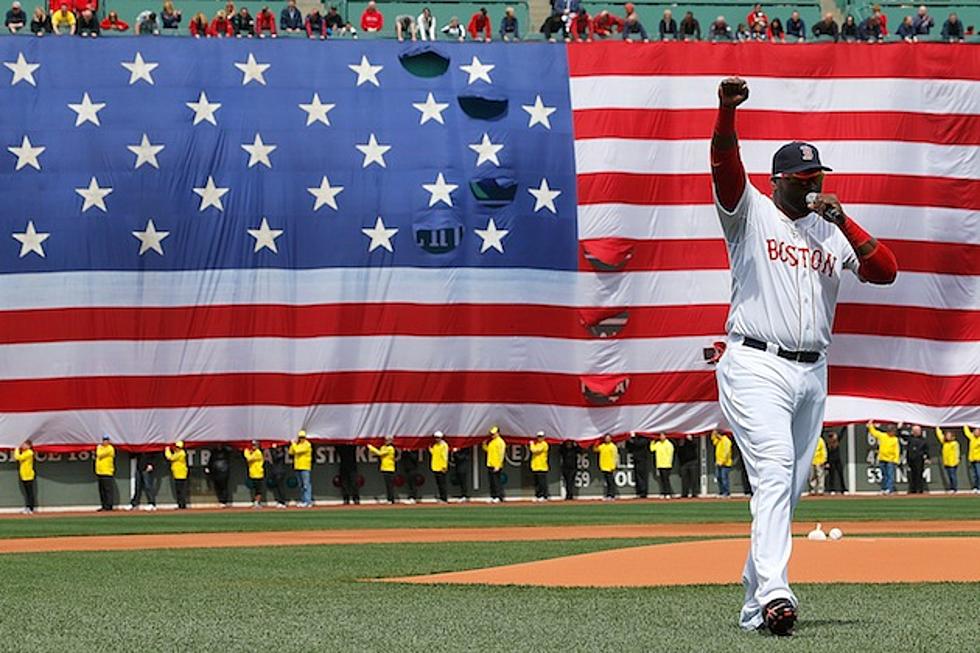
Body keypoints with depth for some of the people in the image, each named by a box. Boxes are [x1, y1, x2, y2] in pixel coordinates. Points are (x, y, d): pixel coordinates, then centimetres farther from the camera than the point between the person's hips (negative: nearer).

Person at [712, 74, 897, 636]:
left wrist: (844, 221, -6)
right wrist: (728, 112, -33)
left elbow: (886, 271, 4)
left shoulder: (832, 231, 15)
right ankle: (773, 593, -32)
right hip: (756, 367, -6)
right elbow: (726, 164, -16)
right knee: (775, 473, -21)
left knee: (790, 489, 8)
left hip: (812, 374, 6)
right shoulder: (750, 214, 3)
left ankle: (755, 604, 16)